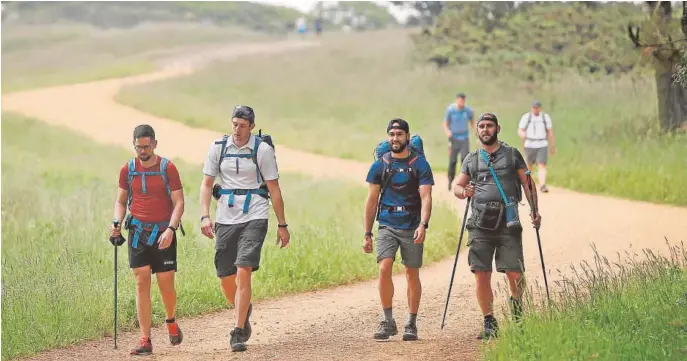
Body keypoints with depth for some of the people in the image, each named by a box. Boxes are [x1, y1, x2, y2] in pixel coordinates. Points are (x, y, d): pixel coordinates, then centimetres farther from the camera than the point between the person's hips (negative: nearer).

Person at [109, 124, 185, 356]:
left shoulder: (168, 168, -4)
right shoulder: (128, 169, 5)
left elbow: (178, 203, -6)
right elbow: (121, 201, 14)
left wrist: (170, 229, -19)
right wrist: (117, 222, -6)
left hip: (163, 233, -2)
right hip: (138, 232, 2)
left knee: (166, 285, 0)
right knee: (142, 284, -5)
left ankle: (171, 321, 32)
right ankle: (145, 340, -5)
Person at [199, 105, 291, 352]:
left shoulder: (262, 150, -1)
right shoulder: (218, 148, 5)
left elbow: (274, 189, 1)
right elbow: (206, 184, 6)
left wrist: (282, 225, 1)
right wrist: (205, 216, -7)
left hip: (254, 218, -3)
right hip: (226, 218, 3)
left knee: (243, 272, -16)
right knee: (225, 276, 5)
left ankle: (238, 332, -12)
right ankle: (243, 312, 36)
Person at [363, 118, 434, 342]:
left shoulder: (420, 165, 0)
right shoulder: (380, 165, 6)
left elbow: (425, 197, -8)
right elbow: (371, 200, 10)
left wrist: (423, 225, -24)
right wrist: (367, 234, 7)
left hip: (412, 228, -1)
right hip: (387, 226, 1)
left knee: (412, 274, 5)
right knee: (384, 269, -16)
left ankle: (411, 325, 15)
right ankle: (388, 321, -6)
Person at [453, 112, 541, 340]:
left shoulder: (512, 154, 11)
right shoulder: (471, 159, 16)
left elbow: (527, 184, 11)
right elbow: (456, 187, 17)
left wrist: (534, 210, 0)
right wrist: (464, 191, -6)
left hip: (508, 224, -2)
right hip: (480, 225, 2)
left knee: (515, 274, -6)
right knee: (481, 275, -5)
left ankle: (516, 304, 25)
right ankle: (489, 323, 5)